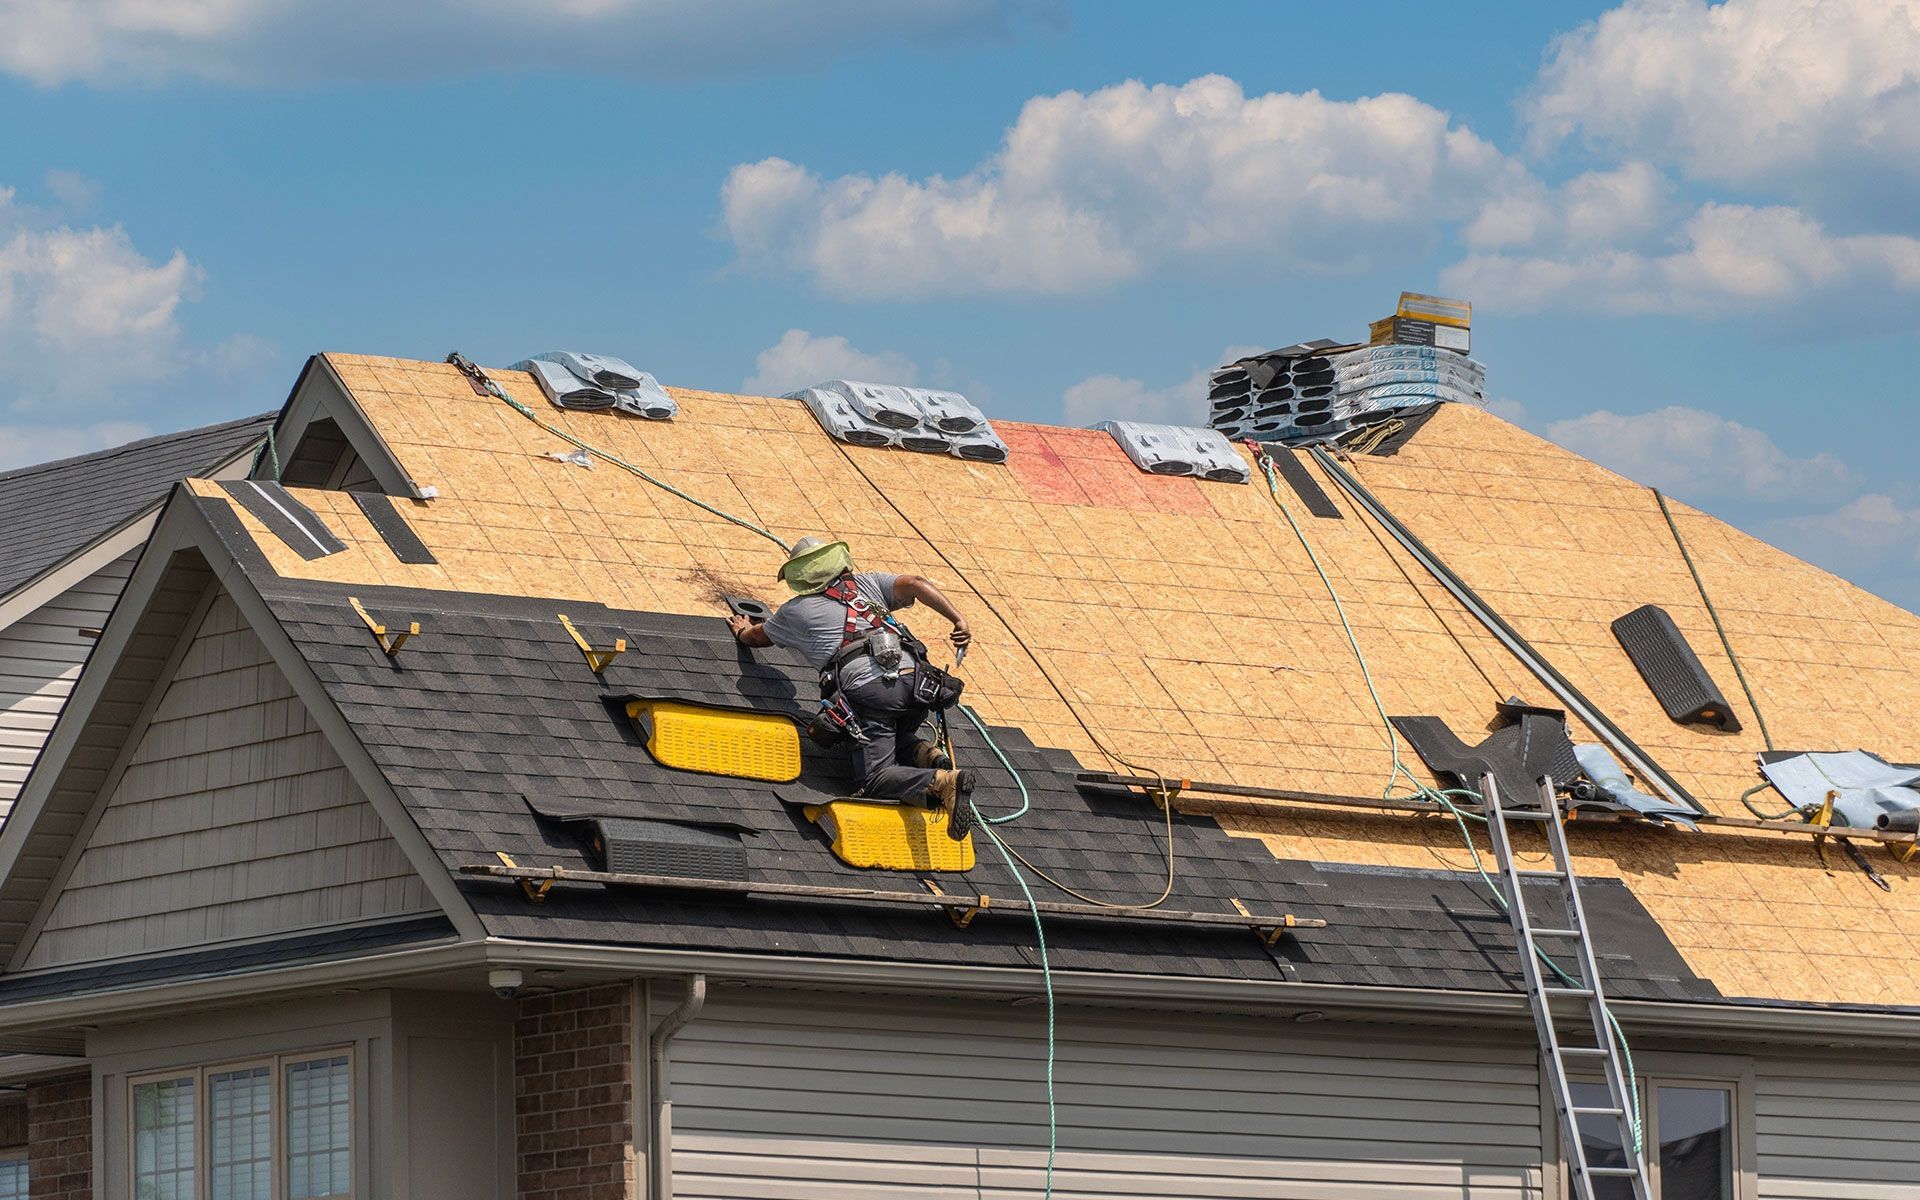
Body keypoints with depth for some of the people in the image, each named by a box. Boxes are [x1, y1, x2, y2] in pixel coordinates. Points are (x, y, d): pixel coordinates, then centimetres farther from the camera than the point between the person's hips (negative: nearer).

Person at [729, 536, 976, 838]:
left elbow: (756, 637, 43)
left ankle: (943, 782, -32)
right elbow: (916, 585, 11)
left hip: (865, 686, -4)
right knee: (908, 734, 33)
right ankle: (930, 756, -3)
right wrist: (958, 619, 3)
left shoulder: (794, 612, 24)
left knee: (876, 779, -4)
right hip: (912, 675, 4)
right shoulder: (867, 582, 27)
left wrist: (743, 632, 67)